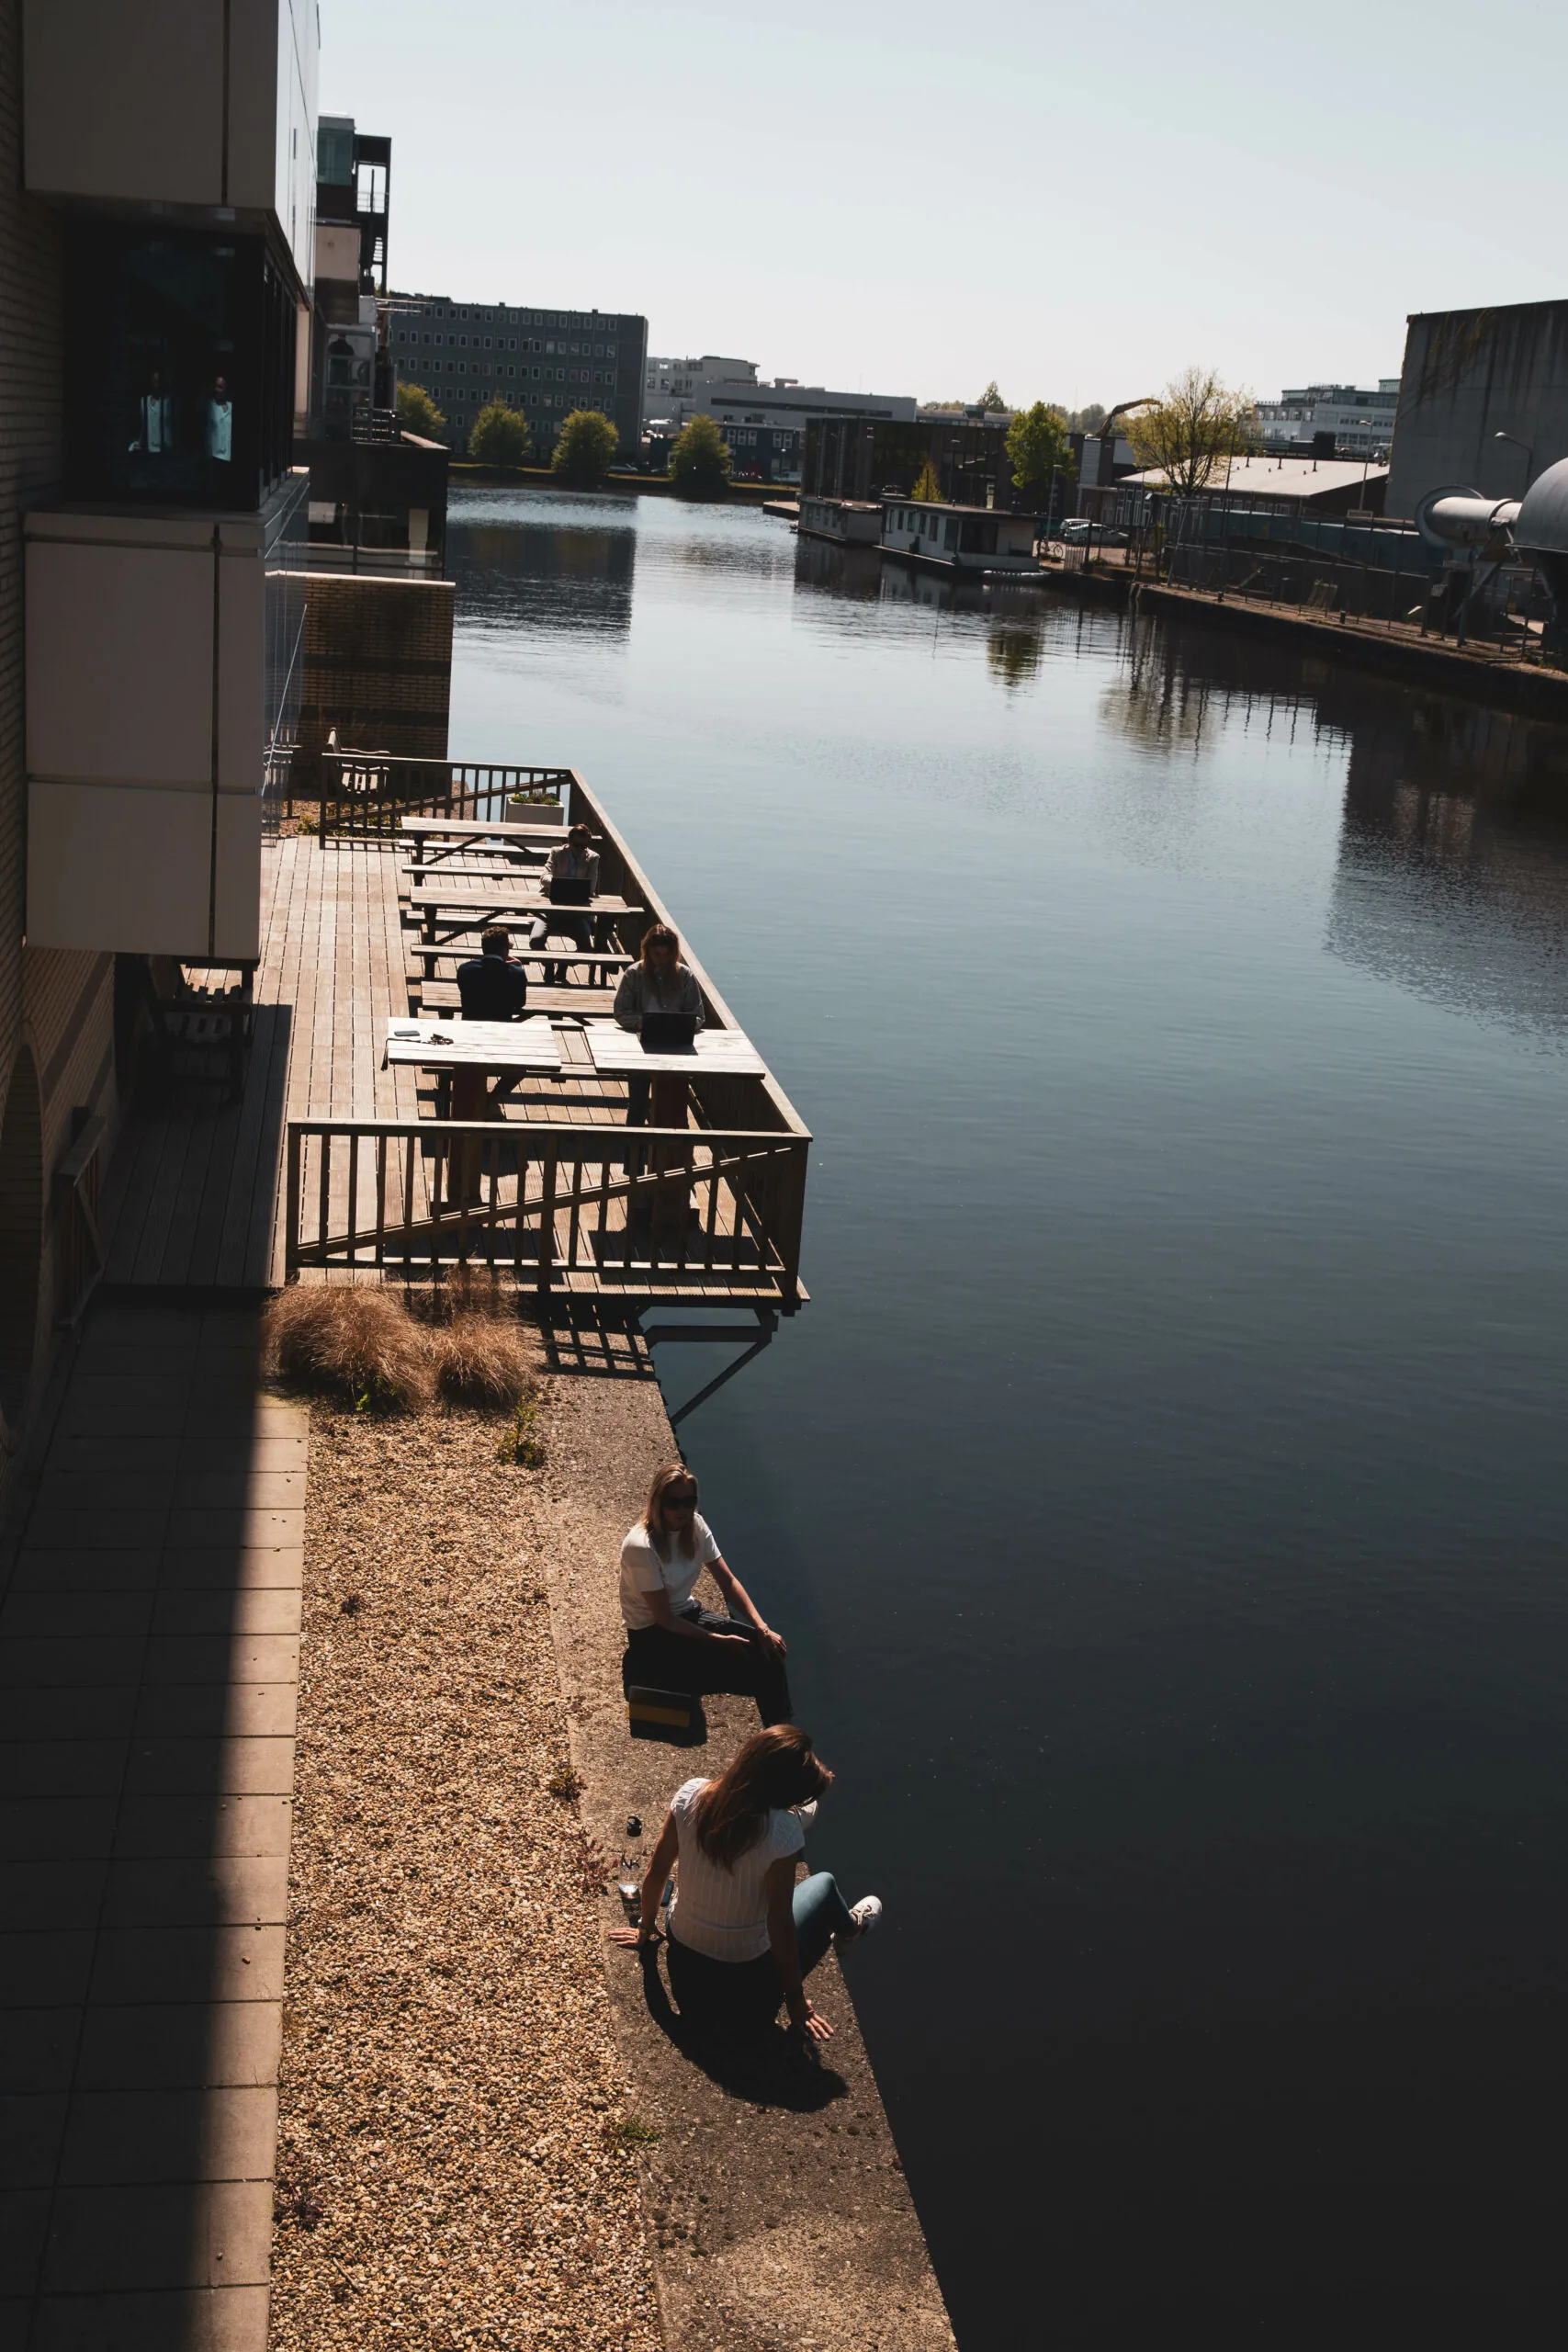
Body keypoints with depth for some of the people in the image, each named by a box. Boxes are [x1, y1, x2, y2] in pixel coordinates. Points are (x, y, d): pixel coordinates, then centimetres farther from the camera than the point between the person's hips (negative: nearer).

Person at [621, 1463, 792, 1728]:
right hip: (653, 1637, -7)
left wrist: (762, 1627, -15)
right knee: (747, 1666, -18)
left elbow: (727, 1580, -3)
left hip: (689, 1615, 7)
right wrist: (720, 1640, -22)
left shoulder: (695, 1525, -6)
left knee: (768, 1649, -12)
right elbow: (664, 1617, -22)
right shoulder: (640, 1546, -26)